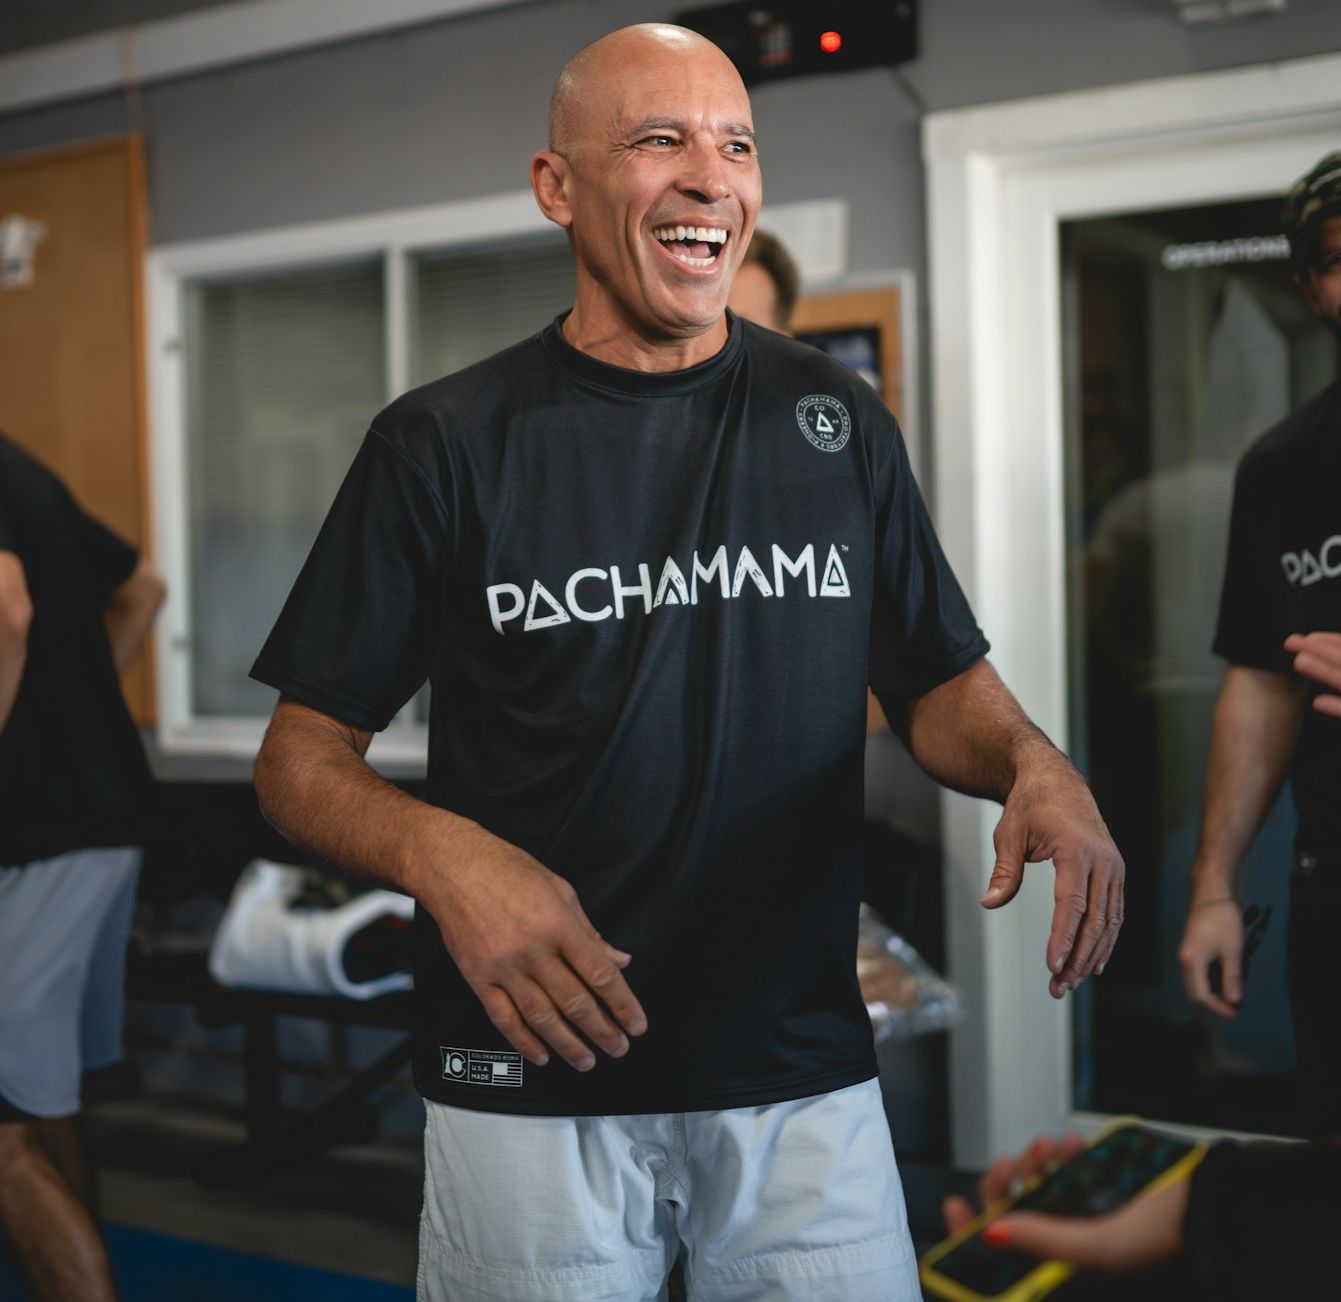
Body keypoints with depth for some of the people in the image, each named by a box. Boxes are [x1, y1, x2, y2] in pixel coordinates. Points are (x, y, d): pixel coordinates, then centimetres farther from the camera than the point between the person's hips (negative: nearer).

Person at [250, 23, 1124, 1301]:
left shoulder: (836, 423, 6)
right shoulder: (444, 443, -3)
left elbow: (937, 685, 11)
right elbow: (302, 753, -2)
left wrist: (1031, 763, -11)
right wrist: (441, 854, -22)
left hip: (809, 1080, 2)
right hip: (531, 1087, -2)